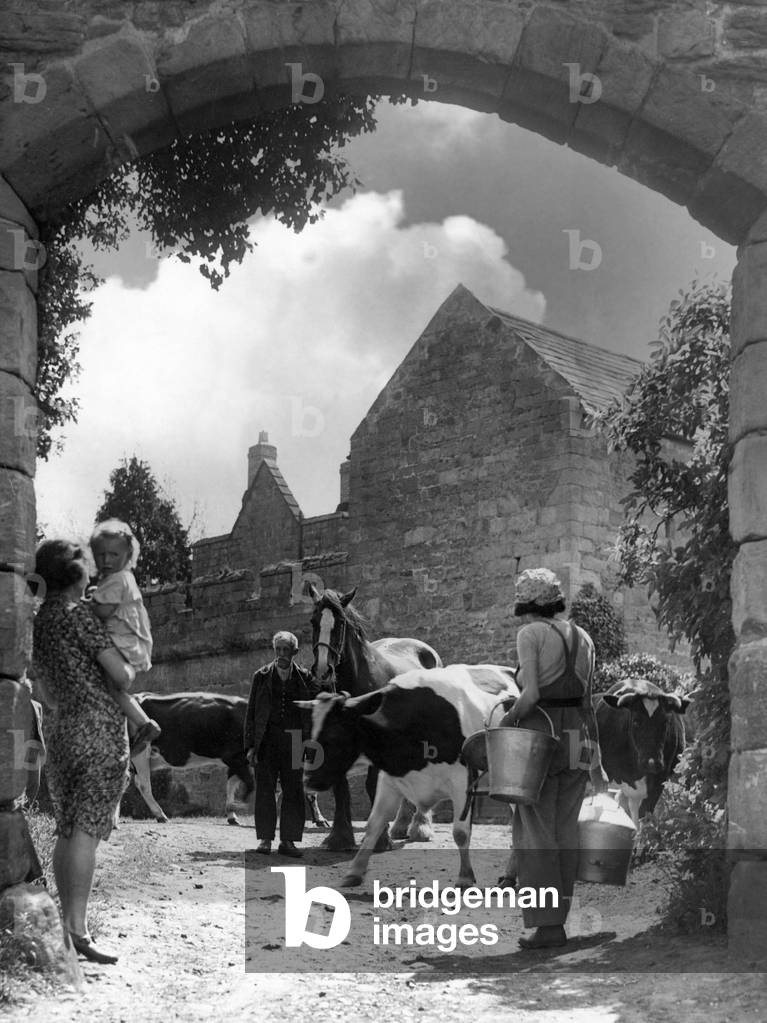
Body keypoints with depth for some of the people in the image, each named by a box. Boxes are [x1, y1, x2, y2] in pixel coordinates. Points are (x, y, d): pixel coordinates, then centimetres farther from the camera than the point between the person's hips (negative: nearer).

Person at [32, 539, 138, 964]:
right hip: (98, 726, -8)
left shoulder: (34, 620, 14)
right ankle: (78, 931, -12)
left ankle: (69, 924, 14)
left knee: (66, 832, 11)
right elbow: (122, 676, -10)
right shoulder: (76, 613, -8)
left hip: (59, 728, 8)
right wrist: (128, 669, 11)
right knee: (86, 830, -10)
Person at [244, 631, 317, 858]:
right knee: (265, 790, 0)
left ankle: (288, 841, 8)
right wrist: (250, 745, -1)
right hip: (266, 740, 0)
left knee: (294, 792, 1)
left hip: (293, 742, 1)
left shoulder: (304, 678, 5)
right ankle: (265, 839, 8)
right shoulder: (262, 676, 4)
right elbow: (251, 712, 6)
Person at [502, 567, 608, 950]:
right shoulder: (582, 638, 13)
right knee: (564, 833, 11)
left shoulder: (530, 634, -5)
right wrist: (596, 761, 14)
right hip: (577, 742, 6)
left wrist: (504, 724, -2)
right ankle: (557, 917, 15)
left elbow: (531, 693, -16)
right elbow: (587, 703, 12)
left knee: (535, 835, -2)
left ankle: (548, 925, -7)